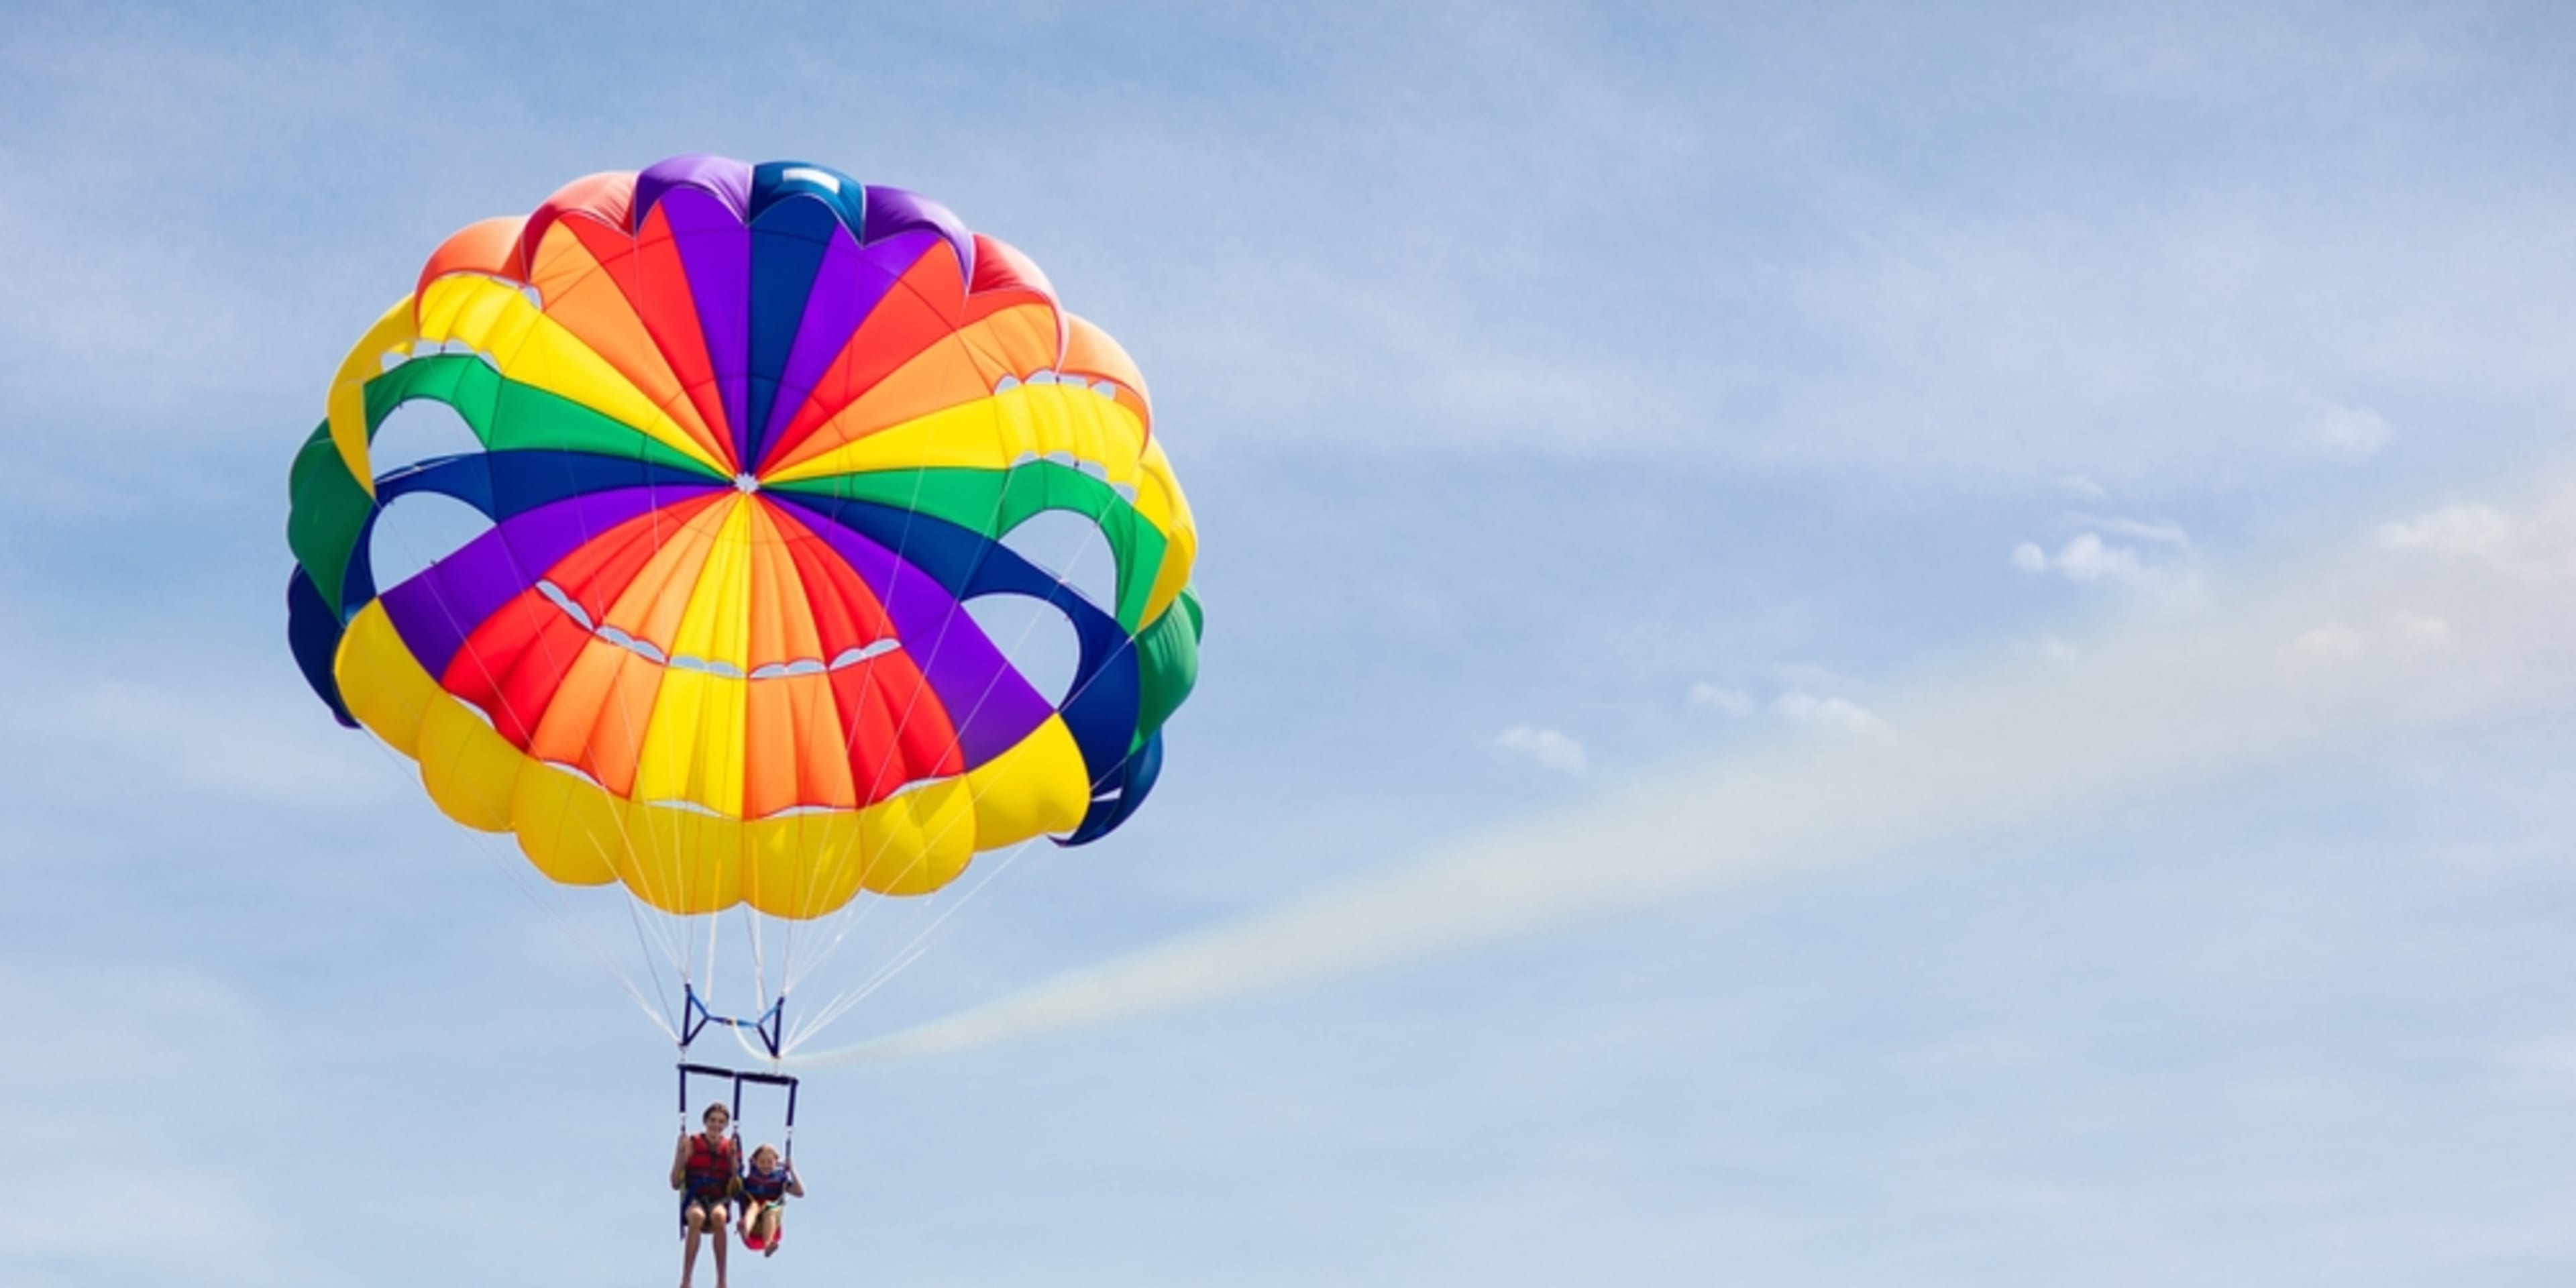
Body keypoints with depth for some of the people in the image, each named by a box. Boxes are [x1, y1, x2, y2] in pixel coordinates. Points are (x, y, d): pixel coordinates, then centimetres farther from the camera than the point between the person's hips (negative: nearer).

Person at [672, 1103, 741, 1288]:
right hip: (694, 1199, -1)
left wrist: (734, 1157, -6)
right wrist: (681, 1153, -10)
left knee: (718, 1216, -37)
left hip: (720, 1200, 1)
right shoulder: (692, 1144, 2)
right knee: (697, 1216, -38)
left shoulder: (730, 1147, 7)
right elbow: (675, 1184, 0)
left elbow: (736, 1189, 3)